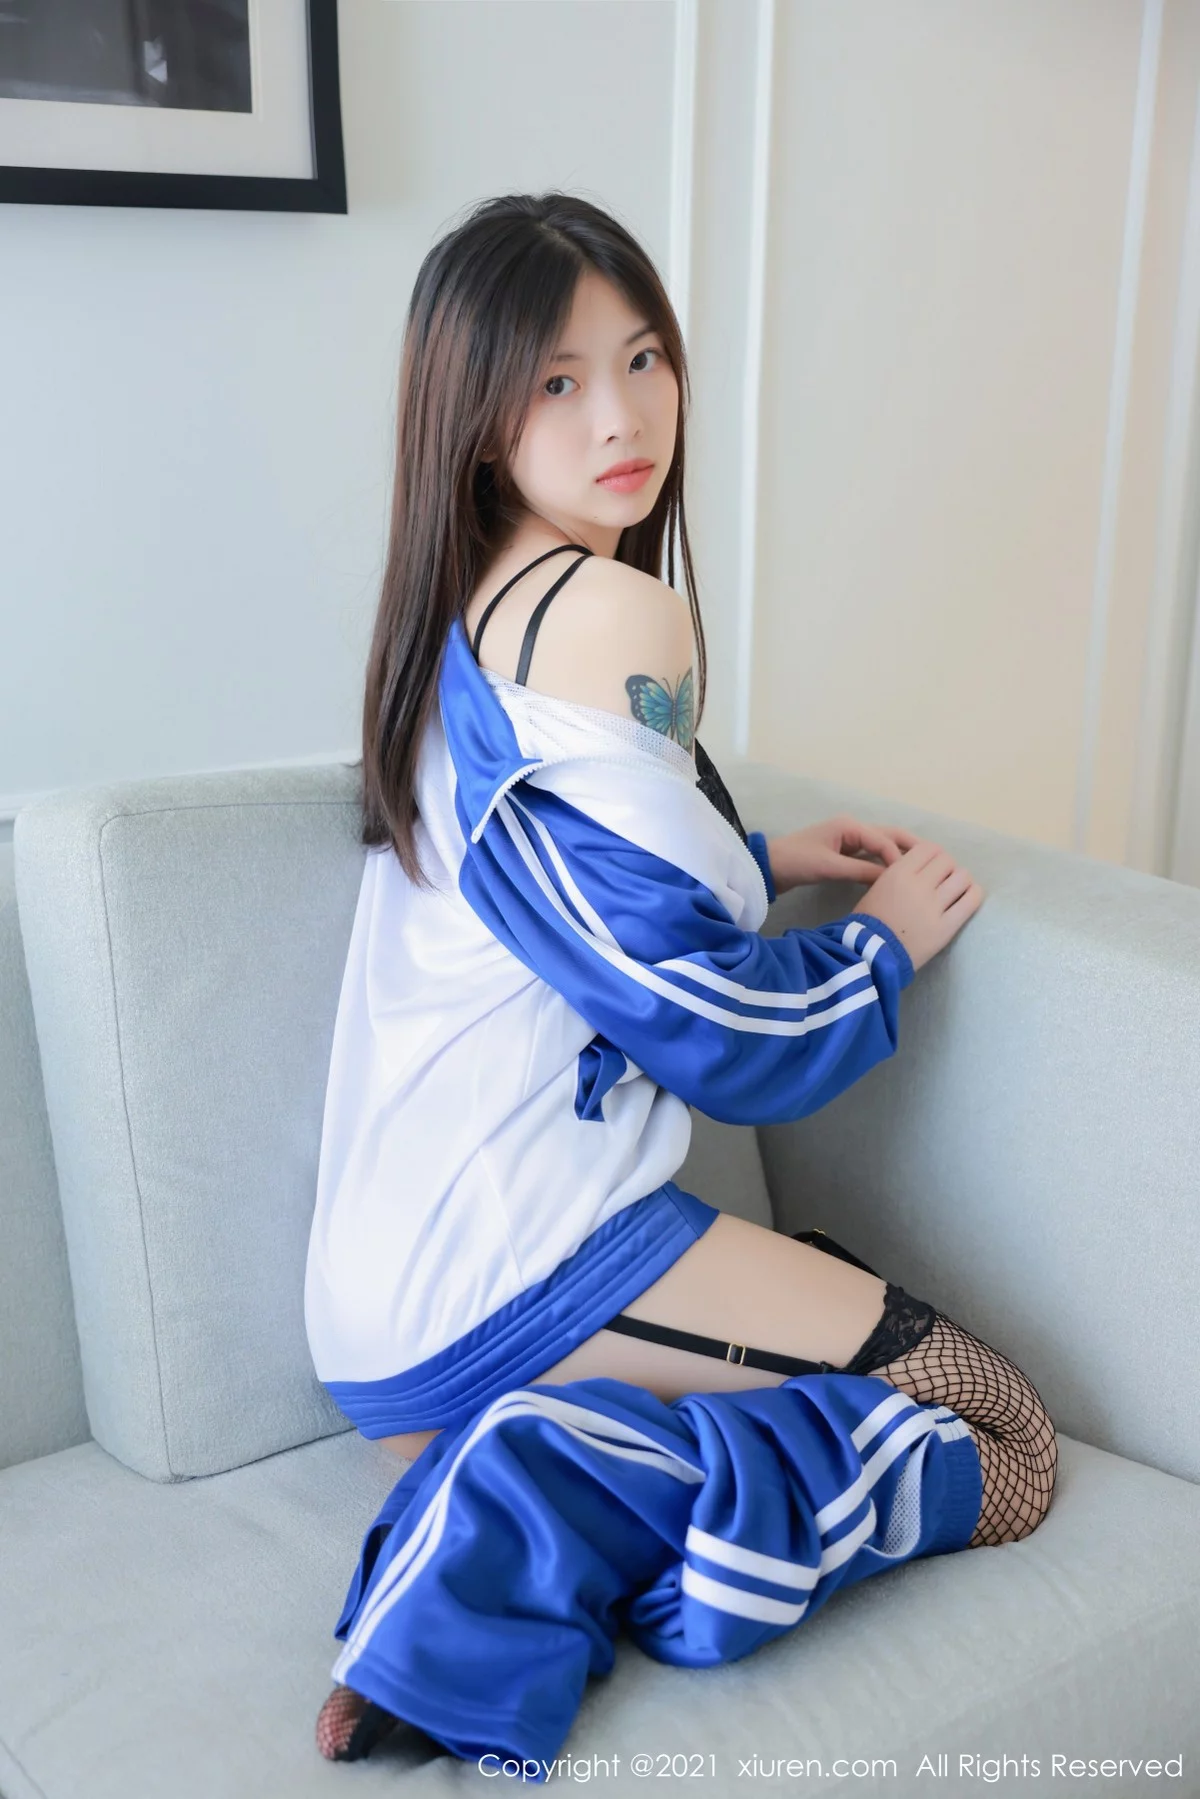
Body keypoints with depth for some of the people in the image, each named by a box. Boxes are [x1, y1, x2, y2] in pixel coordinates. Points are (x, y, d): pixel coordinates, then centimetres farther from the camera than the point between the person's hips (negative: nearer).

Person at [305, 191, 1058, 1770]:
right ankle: (540, 1491, -14)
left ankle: (504, 1491, -1)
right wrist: (883, 944, 2)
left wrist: (758, 861, 19)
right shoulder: (615, 617, -17)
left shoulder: (460, 610, 12)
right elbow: (709, 1022, -16)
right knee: (1009, 1443, -4)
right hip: (511, 1261, -10)